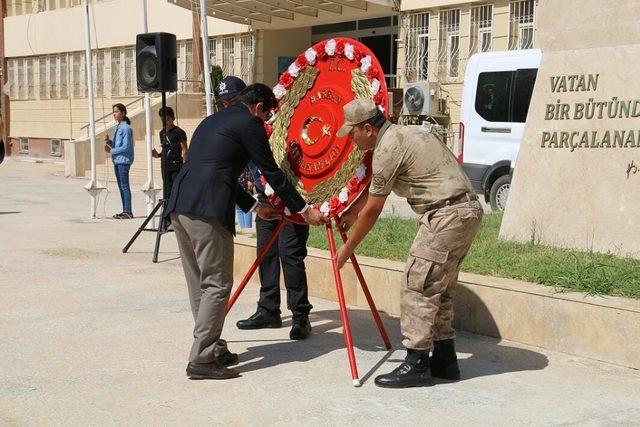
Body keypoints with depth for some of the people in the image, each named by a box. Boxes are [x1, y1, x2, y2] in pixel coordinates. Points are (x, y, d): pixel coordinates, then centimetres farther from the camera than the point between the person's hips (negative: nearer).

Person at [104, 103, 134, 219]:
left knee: (124, 186, -7)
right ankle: (125, 211, 16)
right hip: (117, 161, 10)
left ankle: (128, 212, -5)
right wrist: (108, 141, 3)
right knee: (121, 186, 11)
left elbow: (126, 147, -17)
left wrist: (111, 151, -10)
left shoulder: (126, 128, -12)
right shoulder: (118, 128, 16)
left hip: (124, 160, -9)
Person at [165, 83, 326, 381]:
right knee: (217, 285, -3)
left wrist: (255, 206, 38)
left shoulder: (211, 121, 28)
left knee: (200, 284, 14)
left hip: (178, 205, 9)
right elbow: (272, 174, 3)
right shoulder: (249, 124, 3)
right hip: (207, 211, -9)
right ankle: (202, 359, -4)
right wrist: (304, 210, 11)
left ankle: (213, 349, 21)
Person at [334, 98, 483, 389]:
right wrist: (352, 213, 42)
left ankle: (416, 365, -3)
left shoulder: (388, 148, -11)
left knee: (417, 286, -6)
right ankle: (444, 360, 21)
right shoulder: (403, 134, 19)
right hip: (468, 210, 10)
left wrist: (347, 249, 6)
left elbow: (372, 210, -5)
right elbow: (374, 189, 32)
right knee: (439, 289, 15)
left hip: (448, 216, -10)